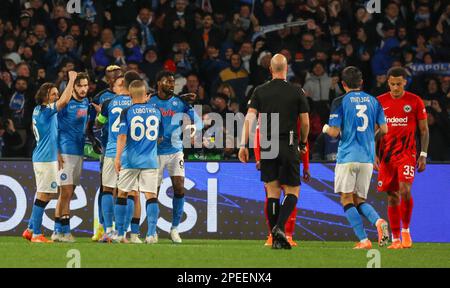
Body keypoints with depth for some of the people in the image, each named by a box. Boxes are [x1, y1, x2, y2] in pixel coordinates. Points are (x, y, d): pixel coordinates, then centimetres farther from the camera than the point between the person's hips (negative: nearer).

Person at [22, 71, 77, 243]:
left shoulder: (38, 111, 14)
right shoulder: (44, 110, -13)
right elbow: (64, 101, -24)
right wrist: (71, 80, -15)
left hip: (40, 158, 10)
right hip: (46, 159, -10)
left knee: (44, 195, 15)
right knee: (44, 195, -7)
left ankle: (31, 229, 18)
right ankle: (36, 234, -6)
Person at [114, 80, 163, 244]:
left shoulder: (127, 112, -5)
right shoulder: (156, 111, 6)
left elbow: (122, 136, -12)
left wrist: (118, 157, -11)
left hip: (130, 160, -1)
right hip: (150, 161, 1)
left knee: (122, 195, 11)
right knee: (151, 196, -1)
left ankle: (120, 234, 13)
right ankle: (152, 233, -12)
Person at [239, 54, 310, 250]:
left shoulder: (260, 91, 5)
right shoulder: (297, 92, 1)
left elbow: (250, 118, -4)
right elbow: (305, 123, 5)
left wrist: (243, 145, -3)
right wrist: (303, 143, 22)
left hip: (267, 146, 2)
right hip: (288, 146, -2)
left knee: (272, 192, 7)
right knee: (292, 191, 5)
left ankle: (276, 239, 4)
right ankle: (279, 227, -19)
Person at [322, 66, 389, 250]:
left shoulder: (340, 102, -4)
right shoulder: (373, 101, 9)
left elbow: (334, 132, -7)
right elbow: (384, 129, 10)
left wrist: (326, 129, 15)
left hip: (347, 157, -5)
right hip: (367, 158, 5)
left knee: (347, 199, 2)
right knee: (360, 200, 14)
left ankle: (363, 240, -9)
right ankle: (378, 222, -16)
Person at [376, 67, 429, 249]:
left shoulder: (415, 102, 0)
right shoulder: (380, 102, 6)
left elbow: (424, 130, 4)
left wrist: (423, 155, -2)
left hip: (407, 153, -2)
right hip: (386, 155, 2)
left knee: (405, 191, -20)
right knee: (392, 197, 3)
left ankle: (406, 230, -2)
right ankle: (395, 238, 9)